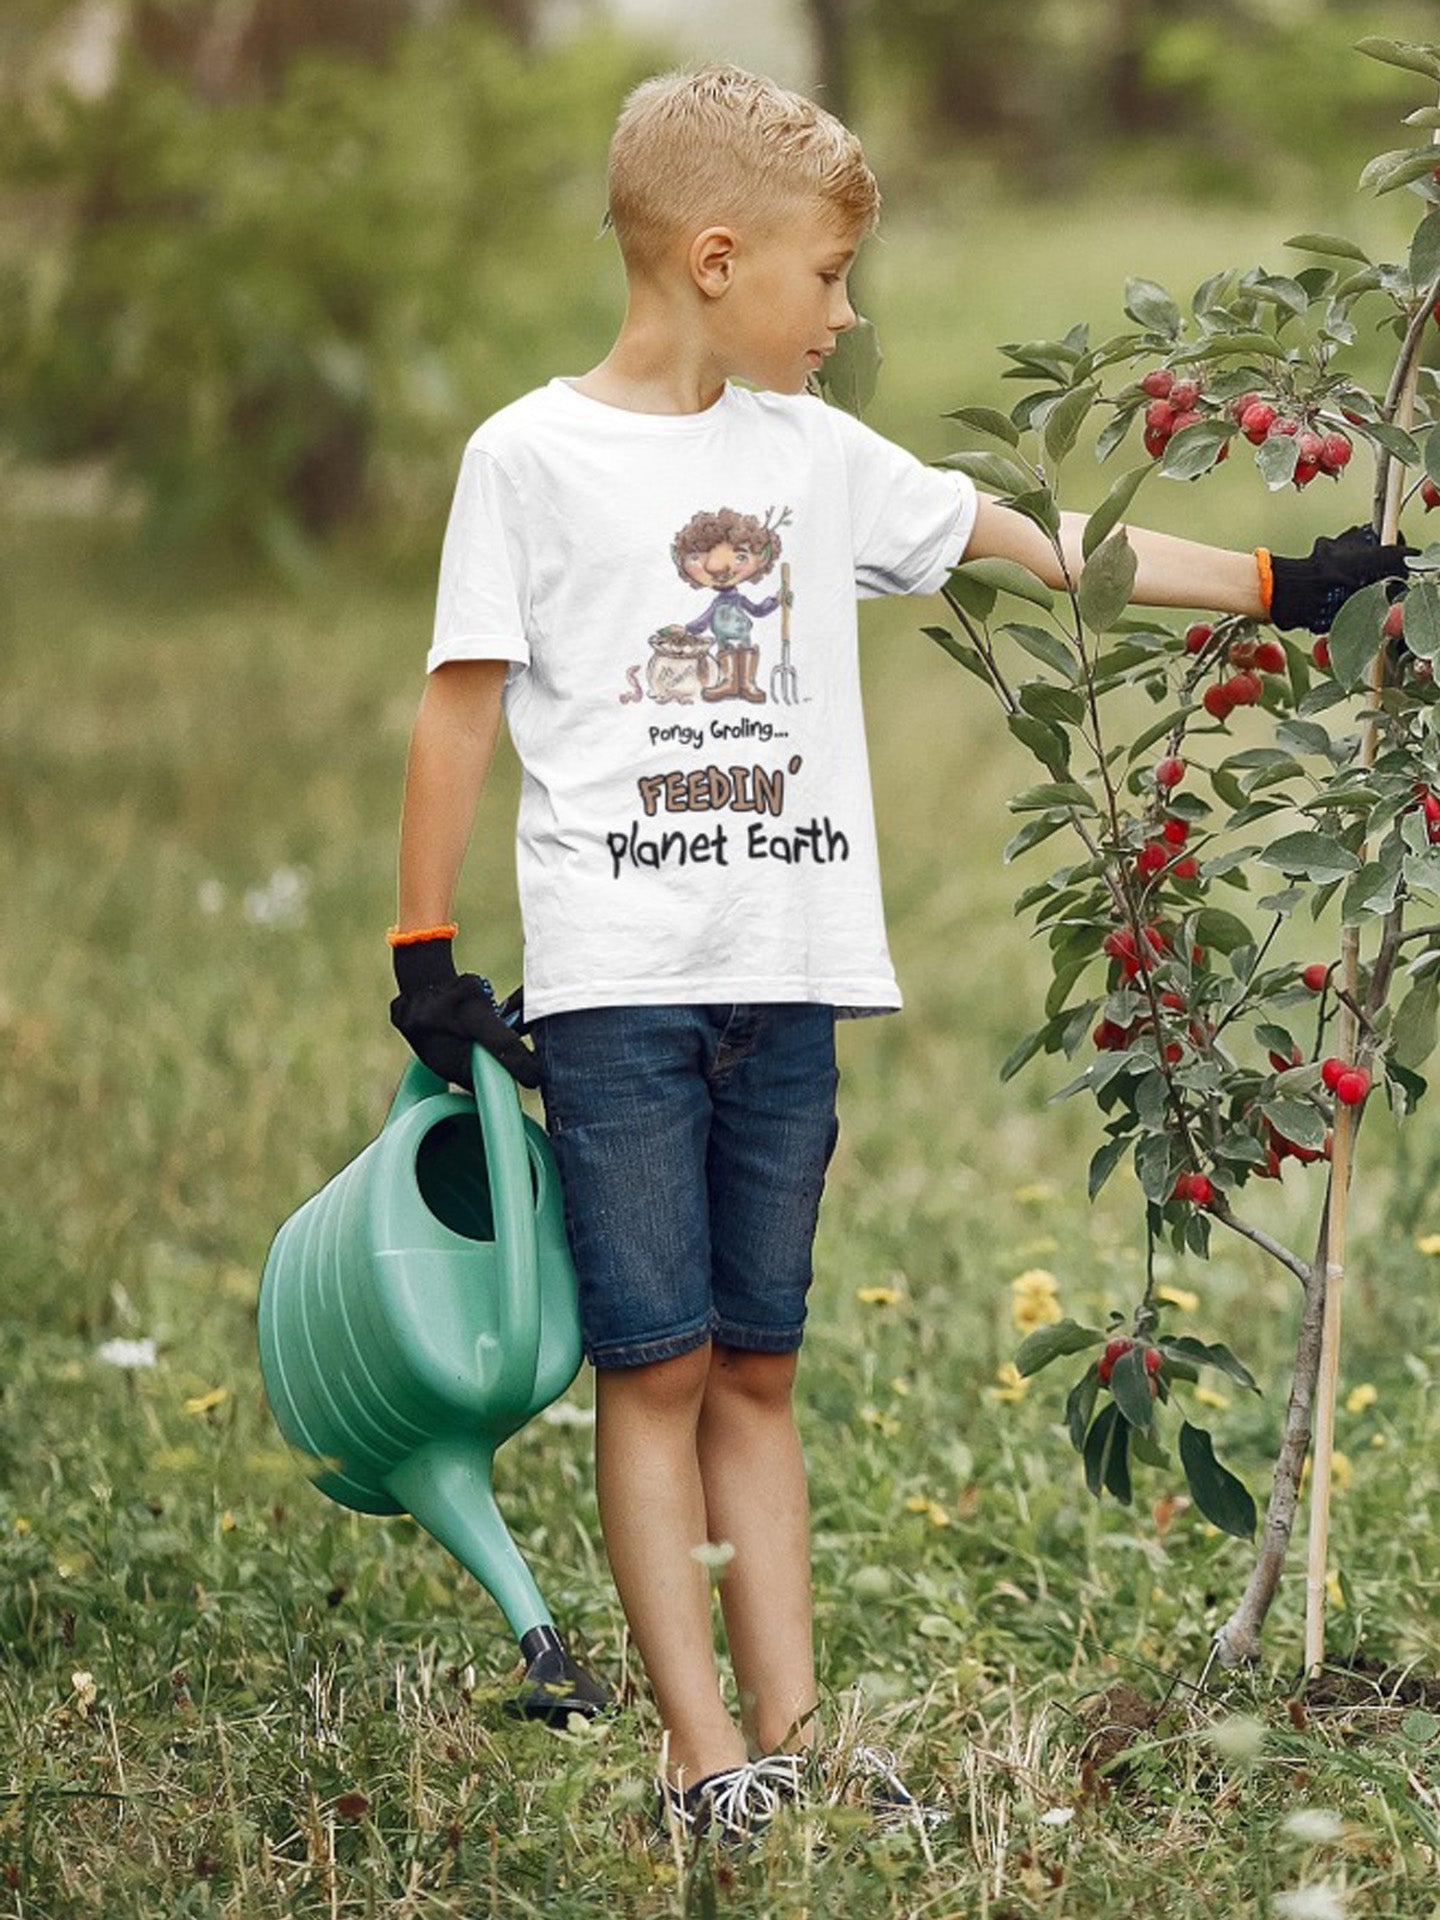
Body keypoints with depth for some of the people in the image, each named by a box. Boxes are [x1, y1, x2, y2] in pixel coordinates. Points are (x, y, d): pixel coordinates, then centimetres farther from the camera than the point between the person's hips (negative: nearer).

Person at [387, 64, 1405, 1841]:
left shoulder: (816, 454, 12)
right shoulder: (532, 456, -2)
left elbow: (1036, 541, 16)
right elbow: (462, 704, -1)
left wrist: (1276, 586, 15)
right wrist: (425, 950, -3)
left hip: (788, 976, 5)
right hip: (615, 977, -5)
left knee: (757, 1365, 8)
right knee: (653, 1364, -4)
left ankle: (789, 1731, 9)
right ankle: (701, 1748, -1)